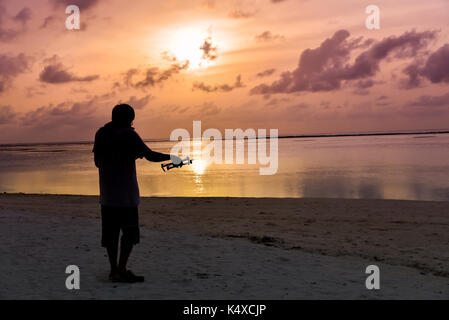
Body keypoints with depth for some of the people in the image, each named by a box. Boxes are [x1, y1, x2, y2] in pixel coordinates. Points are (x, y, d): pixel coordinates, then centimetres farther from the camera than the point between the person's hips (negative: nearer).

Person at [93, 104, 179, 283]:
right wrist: (172, 157, 9)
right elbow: (150, 155, -8)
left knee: (110, 231, 10)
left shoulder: (101, 134, 9)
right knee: (130, 232, -1)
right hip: (125, 193, -7)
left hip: (106, 192, 7)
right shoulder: (128, 135, -10)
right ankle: (121, 271, -4)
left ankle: (114, 270, 15)